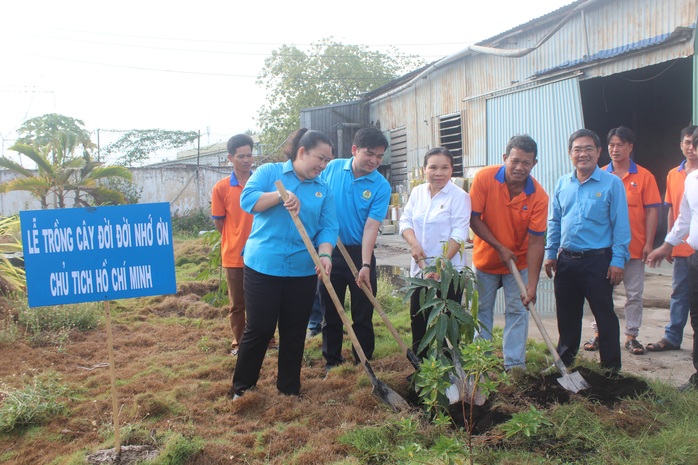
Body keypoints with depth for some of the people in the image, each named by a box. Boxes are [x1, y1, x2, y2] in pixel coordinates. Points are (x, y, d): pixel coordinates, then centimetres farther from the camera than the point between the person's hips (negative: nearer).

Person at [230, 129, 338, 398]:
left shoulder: (324, 189, 8)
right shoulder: (270, 172, 1)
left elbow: (328, 227, 0)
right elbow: (247, 199, -12)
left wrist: (325, 255, -18)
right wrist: (282, 195, -25)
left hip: (303, 272, 3)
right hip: (263, 267, -3)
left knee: (294, 332, 12)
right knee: (259, 329, 3)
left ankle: (290, 388, 28)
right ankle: (242, 386, 23)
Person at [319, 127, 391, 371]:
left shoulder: (381, 186, -10)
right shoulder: (333, 168, -3)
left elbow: (371, 226, -16)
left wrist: (365, 265, -24)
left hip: (359, 253, -2)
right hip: (328, 251, 2)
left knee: (363, 314, 6)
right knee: (330, 312, 13)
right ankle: (332, 361, 29)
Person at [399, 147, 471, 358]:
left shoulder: (459, 196, -9)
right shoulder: (417, 192, 8)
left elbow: (459, 234, -15)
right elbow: (405, 220, 6)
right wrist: (414, 243, -14)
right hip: (419, 268, 6)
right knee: (417, 317, 14)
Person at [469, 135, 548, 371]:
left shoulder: (538, 196, -20)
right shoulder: (484, 178, -20)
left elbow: (536, 241, -20)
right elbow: (473, 218, -14)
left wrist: (532, 285, -24)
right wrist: (500, 247, -19)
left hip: (519, 262, 0)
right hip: (485, 259, 1)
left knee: (517, 311, 2)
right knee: (482, 311, 11)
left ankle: (515, 364, 13)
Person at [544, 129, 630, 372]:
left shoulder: (612, 183, -5)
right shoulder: (562, 184, 8)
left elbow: (621, 224, -6)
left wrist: (618, 260, -11)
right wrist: (551, 253, 9)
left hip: (598, 260, -4)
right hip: (566, 260, 4)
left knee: (605, 315, 4)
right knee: (567, 314, 15)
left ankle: (611, 367, 16)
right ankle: (564, 359, 29)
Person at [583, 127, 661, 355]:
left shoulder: (644, 176, 0)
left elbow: (652, 211, -1)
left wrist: (649, 243, -6)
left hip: (634, 247, -1)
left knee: (634, 294, 7)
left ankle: (631, 336, 18)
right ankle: (599, 333, 19)